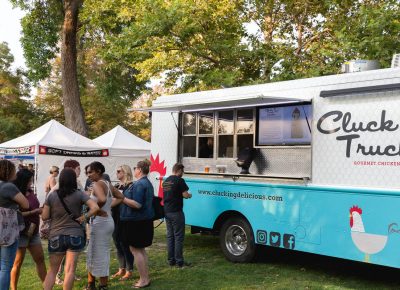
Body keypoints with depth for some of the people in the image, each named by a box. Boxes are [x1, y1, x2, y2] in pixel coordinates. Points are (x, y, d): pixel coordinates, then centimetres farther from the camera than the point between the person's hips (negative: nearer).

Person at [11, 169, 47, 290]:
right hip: (20, 233, -7)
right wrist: (35, 211, -16)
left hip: (33, 232, 7)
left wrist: (33, 225, -9)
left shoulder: (30, 192, 8)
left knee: (40, 259, 8)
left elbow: (36, 209, 5)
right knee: (18, 262, 3)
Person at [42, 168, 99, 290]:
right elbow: (95, 207, -16)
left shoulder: (52, 195, -2)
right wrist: (84, 217, -5)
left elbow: (44, 216, -1)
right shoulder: (79, 194, -5)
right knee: (70, 270, 3)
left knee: (52, 270, 14)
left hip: (56, 236, 2)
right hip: (75, 235, -2)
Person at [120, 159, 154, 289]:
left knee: (135, 250, -1)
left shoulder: (139, 184, -18)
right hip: (145, 220, 10)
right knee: (141, 249, 17)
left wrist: (122, 198, -17)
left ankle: (143, 280, 3)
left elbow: (137, 204, -24)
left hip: (136, 222, -10)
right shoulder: (147, 183, 13)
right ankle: (146, 277, 23)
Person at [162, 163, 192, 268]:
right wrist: (189, 195, 6)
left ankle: (171, 260, 16)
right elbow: (185, 195, -15)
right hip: (176, 212, -8)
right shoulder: (179, 180, -12)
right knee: (179, 236, -2)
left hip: (166, 211, 8)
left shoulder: (165, 181, 12)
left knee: (170, 236, 12)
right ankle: (179, 261, 1)